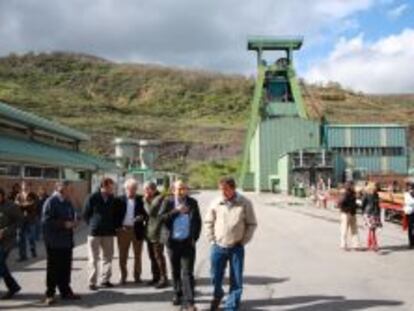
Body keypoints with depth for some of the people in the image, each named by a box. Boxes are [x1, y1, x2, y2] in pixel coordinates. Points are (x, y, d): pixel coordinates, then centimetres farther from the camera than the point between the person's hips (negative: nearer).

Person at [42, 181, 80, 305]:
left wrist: (73, 222, 2)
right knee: (53, 268, 1)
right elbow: (46, 221, -20)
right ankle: (50, 294, 12)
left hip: (67, 240, 7)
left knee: (66, 267, 11)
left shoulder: (67, 202, 13)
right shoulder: (51, 202, -13)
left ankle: (65, 291, 22)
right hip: (54, 242, -7)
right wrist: (64, 224, -20)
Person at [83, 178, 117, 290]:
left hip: (109, 233, 4)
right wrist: (92, 225, 0)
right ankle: (92, 282, 8)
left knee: (108, 257, 7)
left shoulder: (112, 199, 4)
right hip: (95, 232, -4)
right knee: (94, 258, 3)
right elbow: (85, 214, -1)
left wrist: (112, 226, 6)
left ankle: (105, 280, 17)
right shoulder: (92, 198, -8)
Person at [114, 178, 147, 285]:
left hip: (137, 230, 0)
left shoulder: (141, 200, 4)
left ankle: (137, 276, 19)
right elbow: (116, 214, 4)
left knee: (138, 255, 8)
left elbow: (146, 213, 4)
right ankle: (123, 276, 17)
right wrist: (117, 226, -8)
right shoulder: (120, 200, 5)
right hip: (123, 230, 0)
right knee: (122, 255, 5)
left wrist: (142, 217, -17)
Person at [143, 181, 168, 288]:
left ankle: (163, 279, 5)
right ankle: (156, 277, 25)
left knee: (158, 256, -4)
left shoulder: (160, 198, -15)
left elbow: (151, 211, -22)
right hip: (149, 232, 9)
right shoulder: (151, 199, 14)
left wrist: (146, 201, -16)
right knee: (152, 256, 15)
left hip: (157, 232, -9)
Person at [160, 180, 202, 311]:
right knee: (175, 272, 13)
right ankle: (178, 295, 31)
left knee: (187, 273, -7)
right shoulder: (168, 202, 1)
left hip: (188, 242, -1)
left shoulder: (193, 202, 5)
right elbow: (162, 218, -11)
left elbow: (198, 221, 9)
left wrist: (195, 237, 0)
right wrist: (176, 211, -17)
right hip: (173, 242, 1)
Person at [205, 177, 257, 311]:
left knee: (236, 280, 4)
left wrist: (243, 241, -4)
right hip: (218, 247, 1)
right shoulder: (216, 203, -5)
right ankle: (217, 295, 43)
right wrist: (212, 239, 2)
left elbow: (252, 224, 0)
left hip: (236, 248, -1)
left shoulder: (245, 203, -8)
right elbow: (208, 222, 7)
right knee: (216, 277, 12)